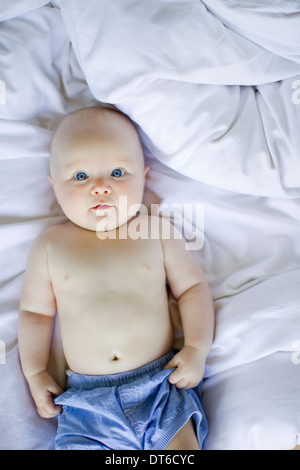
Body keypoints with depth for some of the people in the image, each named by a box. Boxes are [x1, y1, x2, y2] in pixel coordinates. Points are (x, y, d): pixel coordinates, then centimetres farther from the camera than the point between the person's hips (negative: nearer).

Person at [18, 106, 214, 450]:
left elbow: (192, 287, 5)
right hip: (86, 398, 1)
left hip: (162, 383, 0)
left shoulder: (158, 231, 1)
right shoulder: (49, 245, 2)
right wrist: (35, 372, 3)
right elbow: (35, 310, 10)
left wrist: (197, 347, -6)